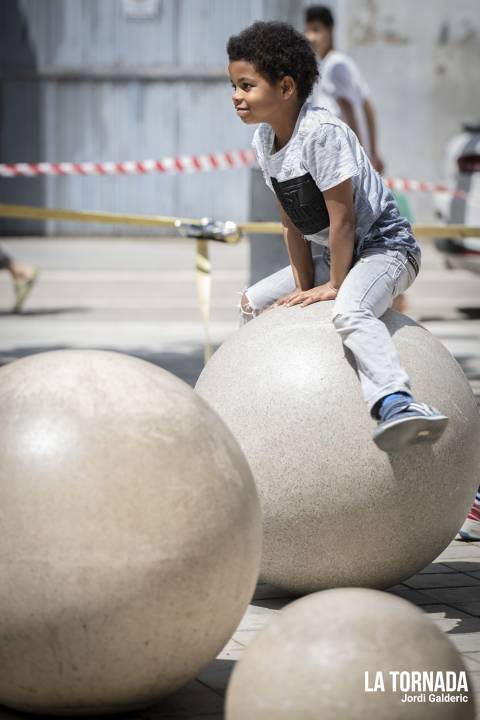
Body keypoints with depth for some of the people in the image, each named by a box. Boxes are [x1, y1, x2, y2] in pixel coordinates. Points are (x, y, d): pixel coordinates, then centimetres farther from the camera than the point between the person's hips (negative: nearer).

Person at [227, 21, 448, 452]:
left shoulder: (320, 131, -25)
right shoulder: (264, 141, 2)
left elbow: (341, 215, -24)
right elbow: (291, 222, 6)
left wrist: (334, 285, -18)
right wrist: (303, 286, 1)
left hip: (385, 246, -10)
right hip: (334, 254, 10)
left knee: (349, 310, -39)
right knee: (253, 302, 16)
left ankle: (396, 404, -54)